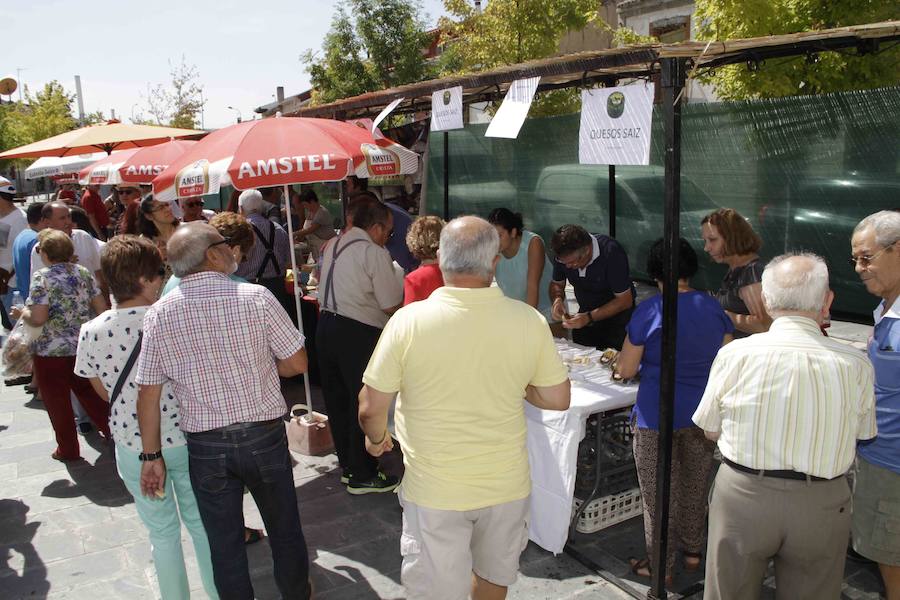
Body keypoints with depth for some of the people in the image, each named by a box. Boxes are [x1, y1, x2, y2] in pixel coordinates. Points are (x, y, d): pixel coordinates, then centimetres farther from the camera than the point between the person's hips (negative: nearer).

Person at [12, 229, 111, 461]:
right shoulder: (83, 272, 0)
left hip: (52, 351, -5)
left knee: (57, 402, 11)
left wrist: (22, 313, -2)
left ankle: (68, 449, 21)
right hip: (85, 347, 5)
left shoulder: (42, 277, -15)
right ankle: (111, 430, 27)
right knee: (88, 392, 21)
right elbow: (102, 308, 1)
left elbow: (38, 318, -22)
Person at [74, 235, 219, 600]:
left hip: (133, 445, 1)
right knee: (201, 524, 19)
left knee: (162, 531, 19)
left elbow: (103, 391, 3)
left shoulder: (91, 332, -11)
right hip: (184, 438, -1)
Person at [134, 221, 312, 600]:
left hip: (204, 445, 1)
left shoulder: (159, 314, -6)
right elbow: (296, 363, -8)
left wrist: (151, 456, 6)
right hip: (264, 436, -1)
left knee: (224, 543, 16)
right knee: (285, 530, 21)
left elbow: (148, 393, -4)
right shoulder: (255, 297, -12)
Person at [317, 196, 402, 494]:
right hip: (358, 335, -8)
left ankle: (347, 465, 31)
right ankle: (362, 476, 14)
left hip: (326, 325, 8)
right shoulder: (375, 253, -12)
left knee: (337, 399, 17)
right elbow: (391, 305, -12)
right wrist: (405, 291, 9)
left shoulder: (332, 245, 11)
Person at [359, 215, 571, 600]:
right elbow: (558, 400, -3)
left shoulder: (408, 321, -18)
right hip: (507, 483, 3)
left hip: (434, 491, -2)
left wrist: (376, 438, 9)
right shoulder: (530, 322, -12)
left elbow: (371, 408, -12)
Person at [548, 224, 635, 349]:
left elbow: (625, 300, -26)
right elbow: (556, 283, 3)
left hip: (616, 314, -5)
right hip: (585, 312, 5)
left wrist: (589, 318, -34)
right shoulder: (564, 254, -14)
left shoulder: (611, 253, -29)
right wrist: (557, 299, -20)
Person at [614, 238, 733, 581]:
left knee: (659, 495, 10)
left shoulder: (649, 311, -14)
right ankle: (693, 551, 38)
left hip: (657, 416, -5)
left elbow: (626, 370, -11)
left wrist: (621, 359, 10)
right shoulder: (714, 308, -1)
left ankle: (661, 566, 23)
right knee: (695, 488, 21)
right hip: (702, 413, 5)